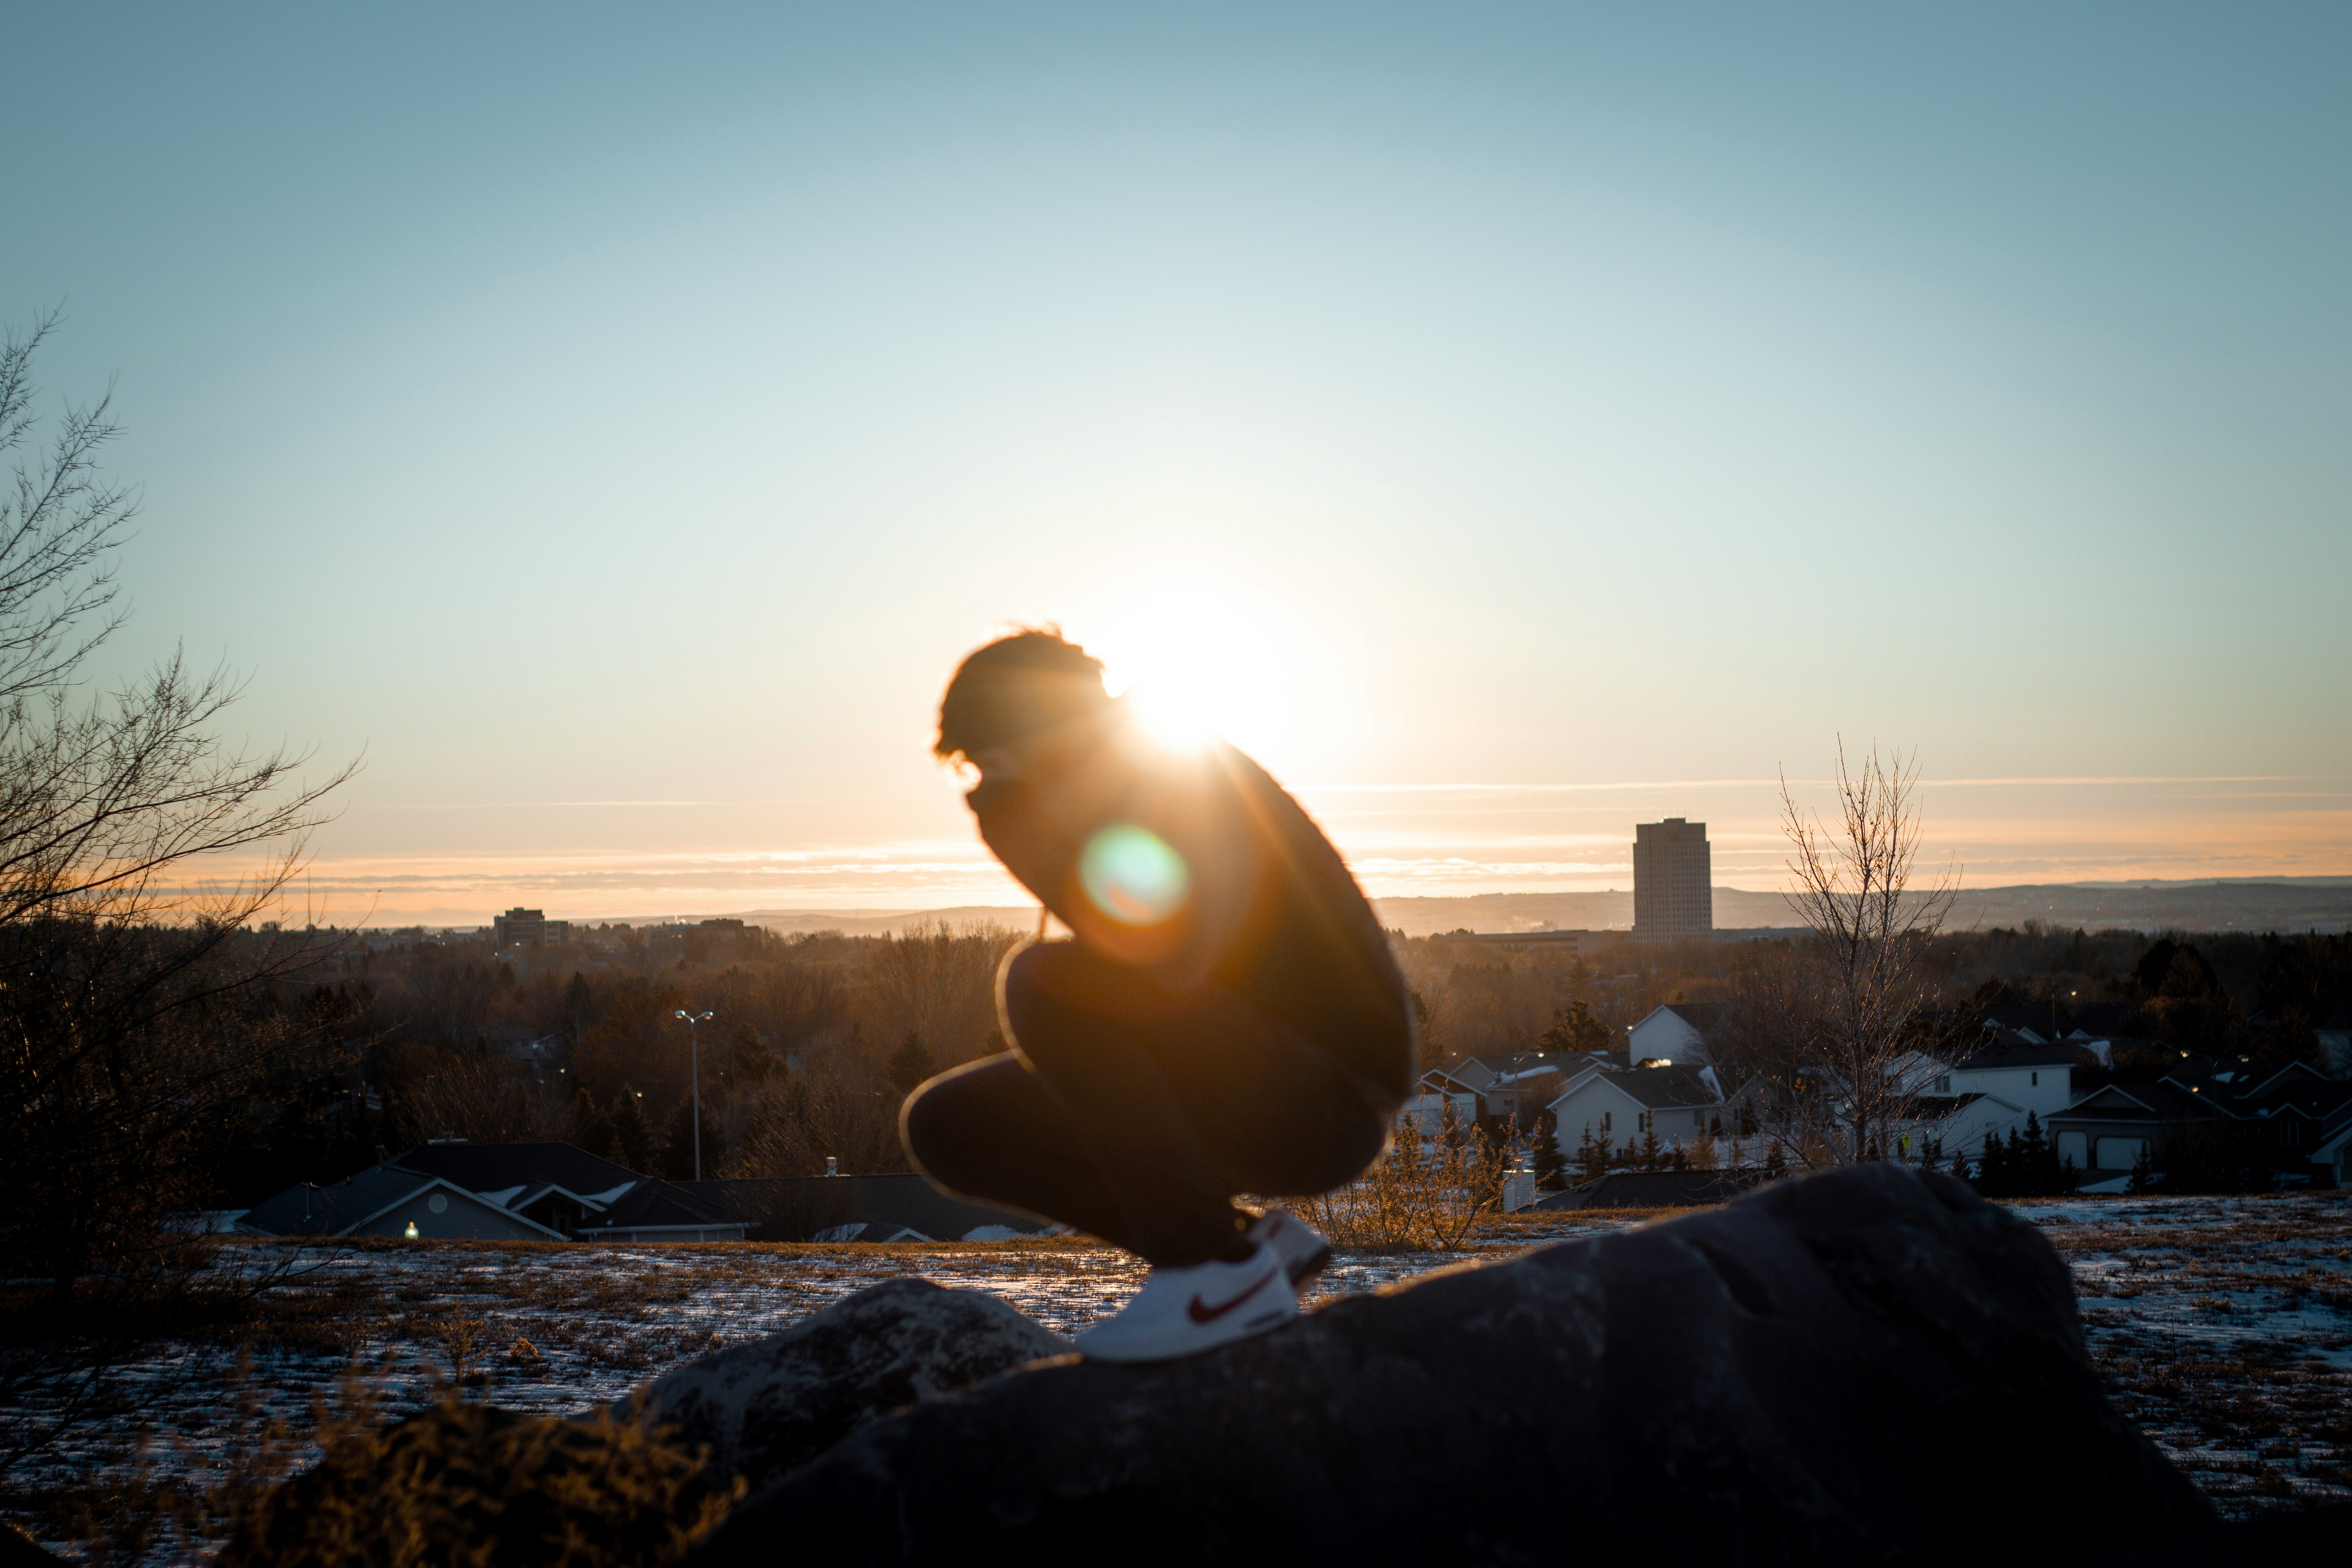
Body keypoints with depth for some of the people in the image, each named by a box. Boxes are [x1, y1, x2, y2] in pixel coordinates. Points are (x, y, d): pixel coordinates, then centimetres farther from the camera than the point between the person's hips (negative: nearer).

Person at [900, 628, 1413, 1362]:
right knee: (946, 1127, 3)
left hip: (1325, 1099, -9)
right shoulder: (1096, 805, 8)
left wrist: (1016, 833, -31)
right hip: (1229, 1096, 9)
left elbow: (1171, 962, -36)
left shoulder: (1205, 786, -18)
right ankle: (1247, 1242, 5)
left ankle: (1223, 1273, -18)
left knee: (1044, 980, -28)